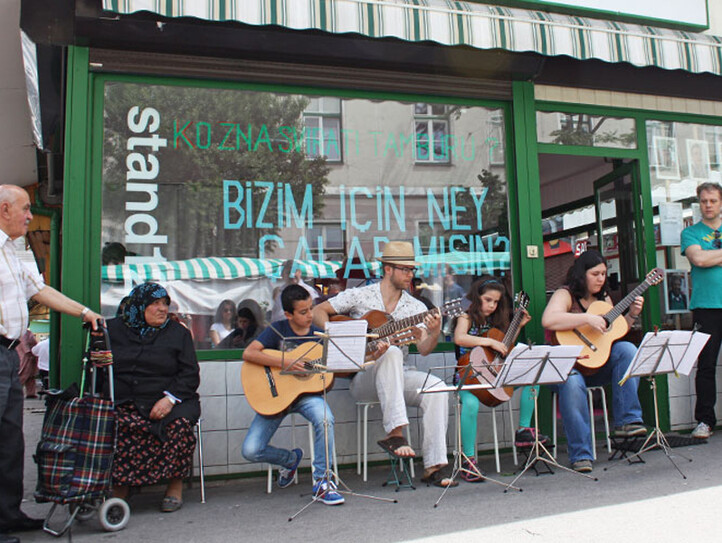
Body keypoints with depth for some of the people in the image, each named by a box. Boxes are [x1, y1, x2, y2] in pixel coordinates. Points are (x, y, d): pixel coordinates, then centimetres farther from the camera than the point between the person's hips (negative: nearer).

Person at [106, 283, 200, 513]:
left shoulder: (178, 332, 11)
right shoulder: (113, 329, 14)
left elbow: (190, 374, 4)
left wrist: (170, 398, -11)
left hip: (168, 401, 0)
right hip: (124, 402, 1)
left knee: (179, 425, -31)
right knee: (123, 426, -32)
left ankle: (175, 487, -12)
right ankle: (120, 490, -17)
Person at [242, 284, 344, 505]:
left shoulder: (319, 335, 2)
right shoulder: (277, 330, -4)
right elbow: (248, 354, -17)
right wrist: (284, 363, -26)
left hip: (306, 394, 0)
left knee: (325, 419, -33)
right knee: (251, 451, -12)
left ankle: (321, 481, -16)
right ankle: (290, 459, 21)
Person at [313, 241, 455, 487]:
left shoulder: (415, 307, 7)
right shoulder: (359, 296, 0)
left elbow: (424, 349, -5)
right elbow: (317, 311, 1)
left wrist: (434, 333, -27)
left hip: (397, 377, 4)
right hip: (362, 377, -4)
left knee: (437, 388, -25)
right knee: (391, 352, -35)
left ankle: (433, 467, -20)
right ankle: (395, 433, -38)